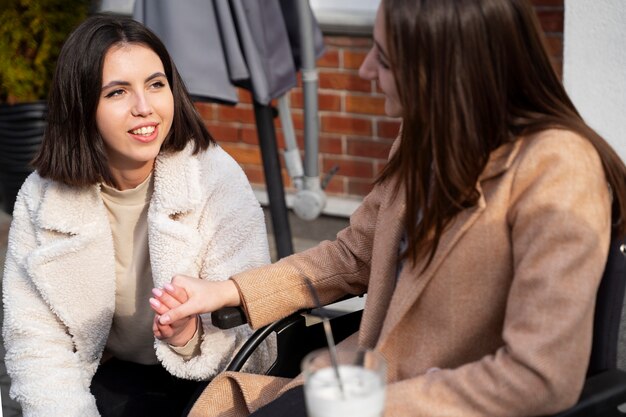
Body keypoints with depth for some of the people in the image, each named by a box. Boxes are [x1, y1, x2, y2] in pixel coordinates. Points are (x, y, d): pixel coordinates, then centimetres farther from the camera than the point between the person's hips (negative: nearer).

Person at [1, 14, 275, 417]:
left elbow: (252, 339, -17)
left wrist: (193, 339, -38)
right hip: (108, 379, 2)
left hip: (208, 384, -1)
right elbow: (37, 343, -9)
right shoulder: (41, 198, -7)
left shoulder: (218, 177, -15)